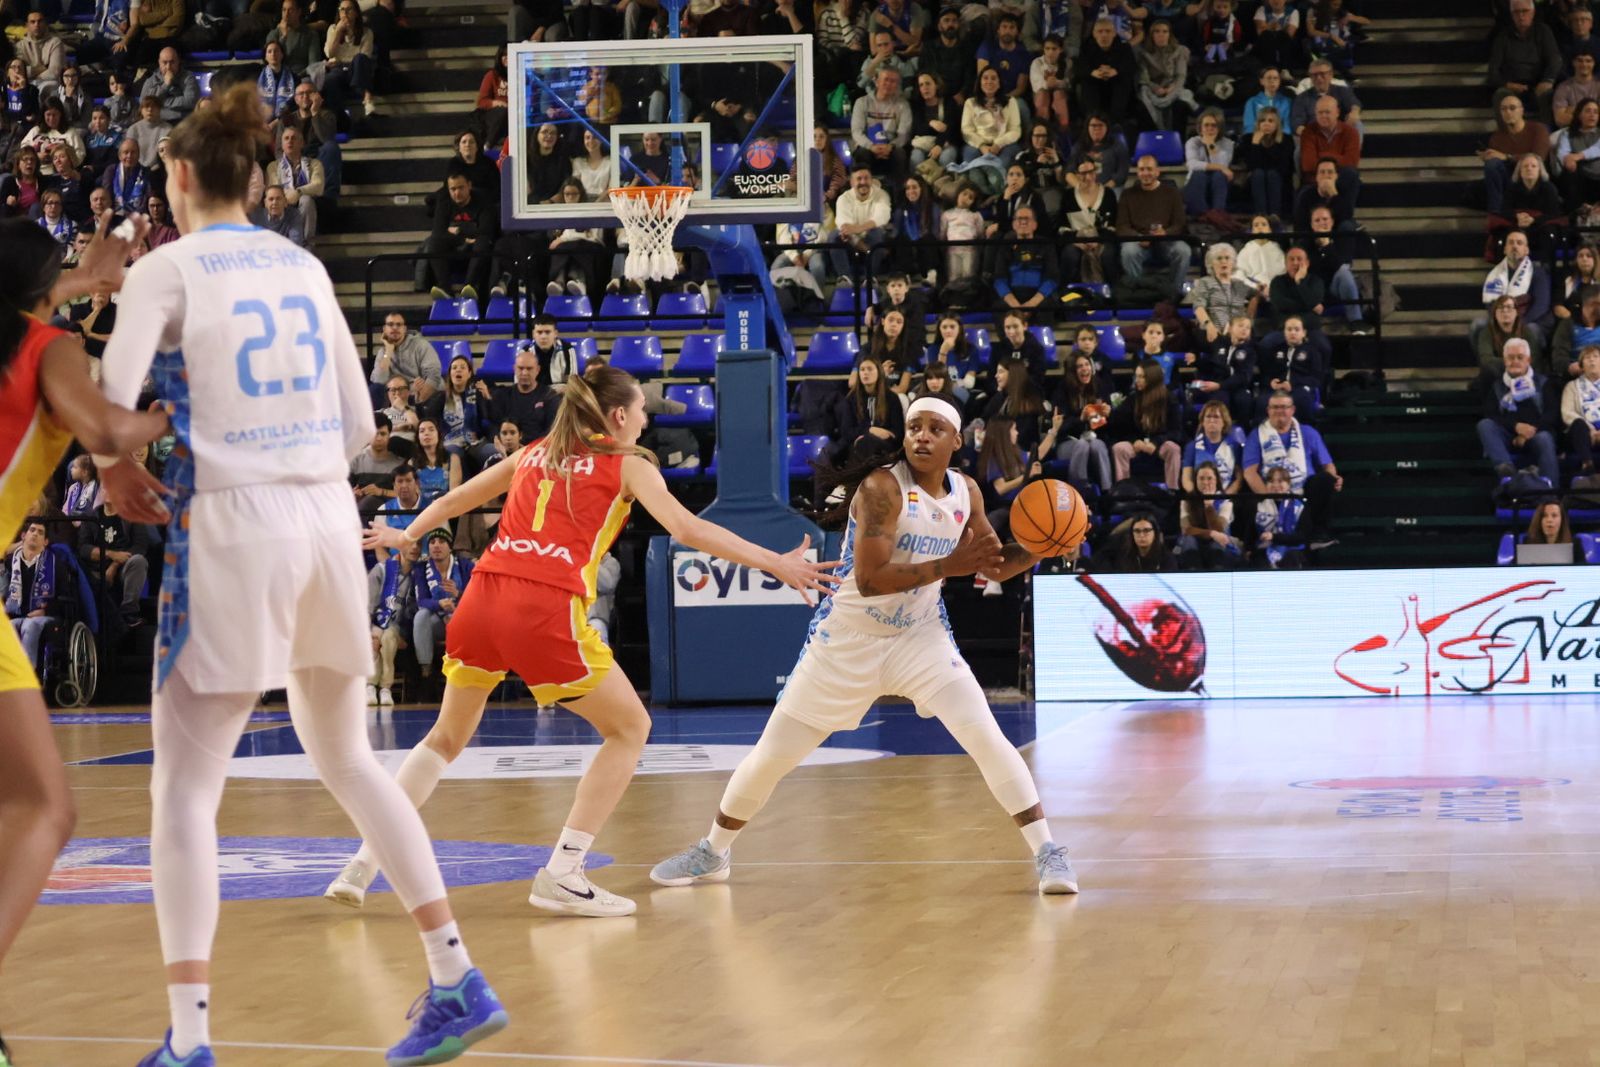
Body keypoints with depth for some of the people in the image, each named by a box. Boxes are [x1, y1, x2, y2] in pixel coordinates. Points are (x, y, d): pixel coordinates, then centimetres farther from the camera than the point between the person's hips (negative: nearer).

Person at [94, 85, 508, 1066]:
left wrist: (118, 473, 6)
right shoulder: (304, 266, 12)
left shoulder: (169, 268, -4)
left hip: (231, 527, -6)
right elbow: (358, 424, 13)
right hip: (330, 517, 6)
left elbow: (108, 407, -14)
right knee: (348, 759, 20)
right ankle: (459, 984, 20)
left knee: (185, 785, 0)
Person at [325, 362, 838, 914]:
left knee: (448, 735, 24)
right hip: (546, 609, -5)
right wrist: (776, 563, -1)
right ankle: (562, 875, 4)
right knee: (629, 728, 12)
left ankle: (366, 862, 15)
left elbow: (453, 500, 34)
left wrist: (405, 535, 51)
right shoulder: (627, 465, 10)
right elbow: (687, 528, -2)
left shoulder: (534, 454, 24)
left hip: (482, 599, 6)